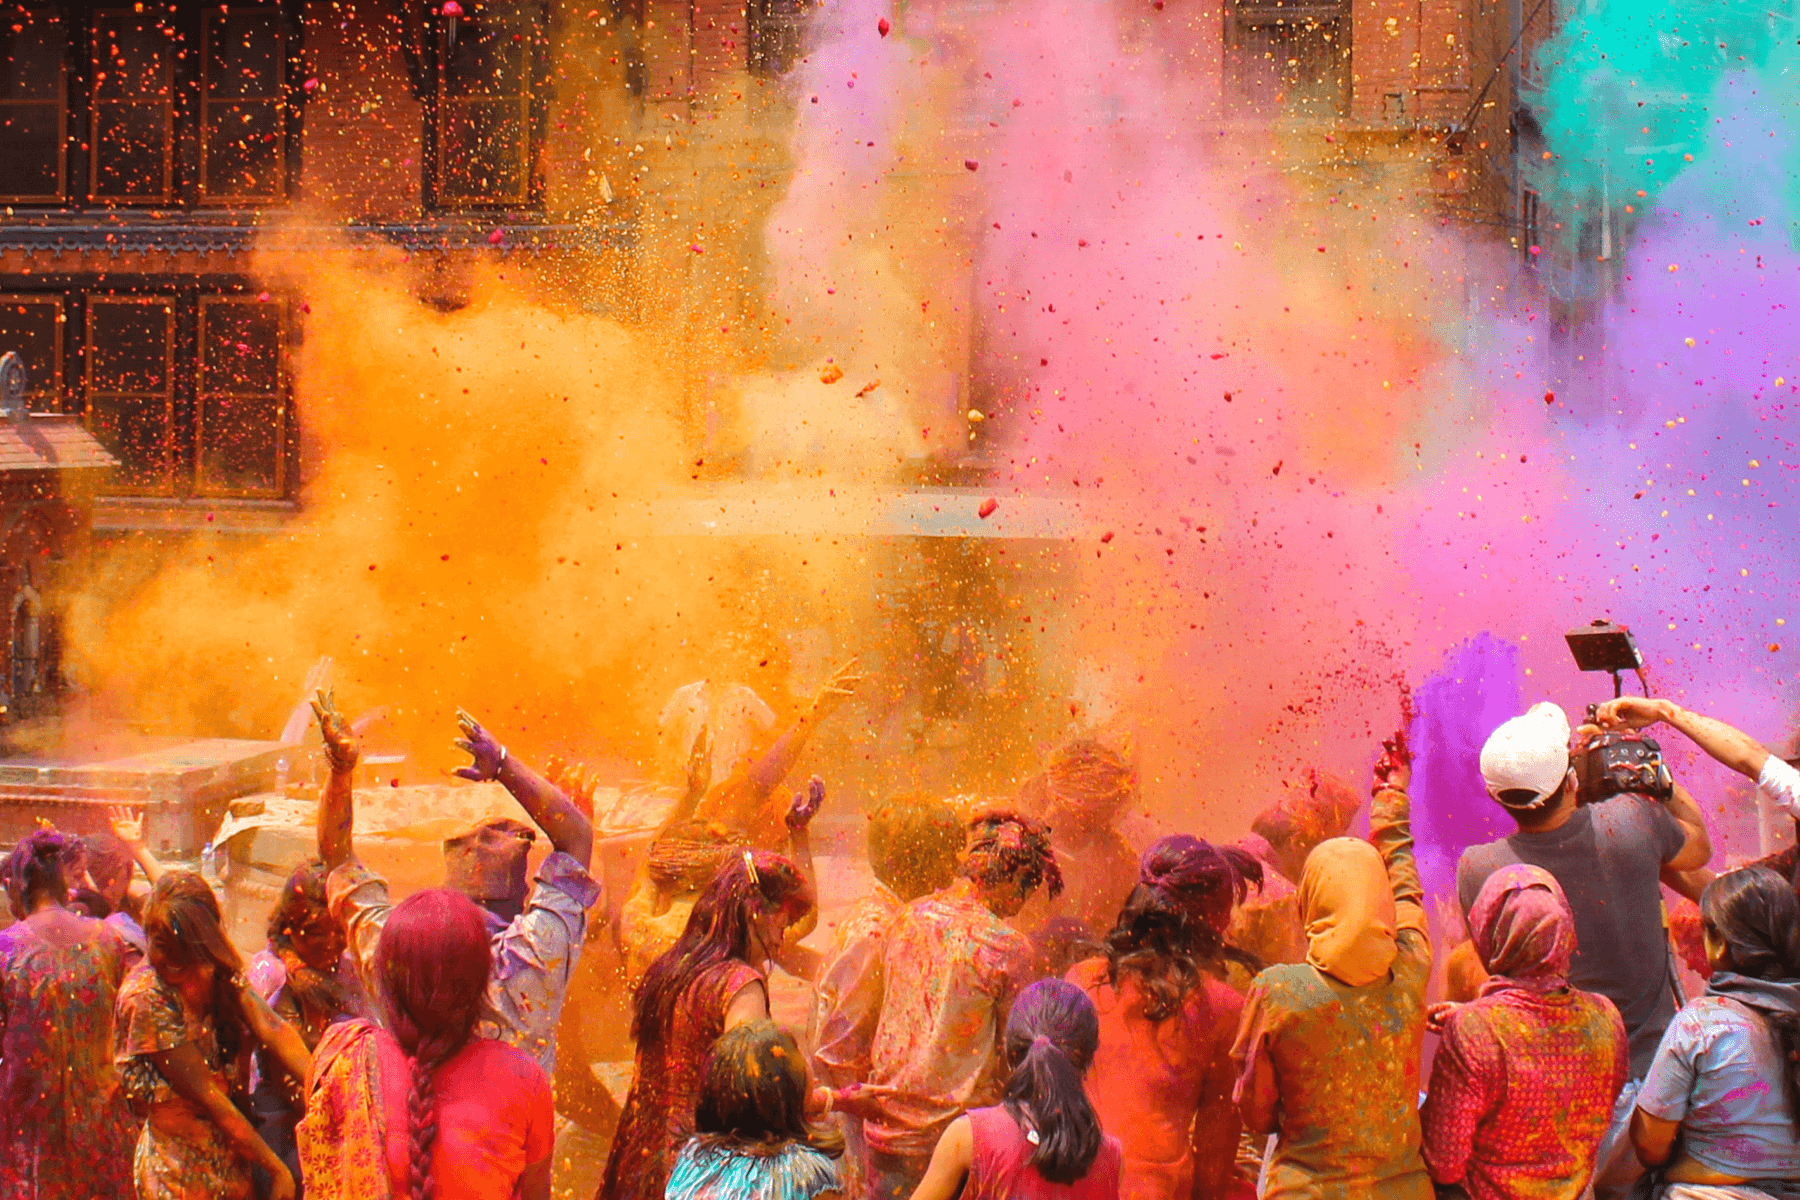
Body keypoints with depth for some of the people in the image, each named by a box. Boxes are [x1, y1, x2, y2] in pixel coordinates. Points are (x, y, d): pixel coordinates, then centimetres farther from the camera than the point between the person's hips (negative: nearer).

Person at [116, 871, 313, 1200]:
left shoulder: (219, 972, 0)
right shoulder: (145, 998, -18)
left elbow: (271, 1028, -14)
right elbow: (203, 1093, -19)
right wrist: (275, 1167, -18)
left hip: (232, 1157, 5)